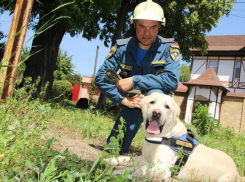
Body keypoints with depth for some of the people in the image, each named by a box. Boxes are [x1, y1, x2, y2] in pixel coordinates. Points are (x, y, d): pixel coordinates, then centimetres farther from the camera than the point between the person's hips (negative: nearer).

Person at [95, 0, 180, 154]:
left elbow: (172, 80, -29)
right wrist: (124, 100, -26)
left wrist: (134, 81, -29)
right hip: (132, 102, 2)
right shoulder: (122, 47, -11)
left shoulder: (169, 47, -17)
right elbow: (101, 77, -13)